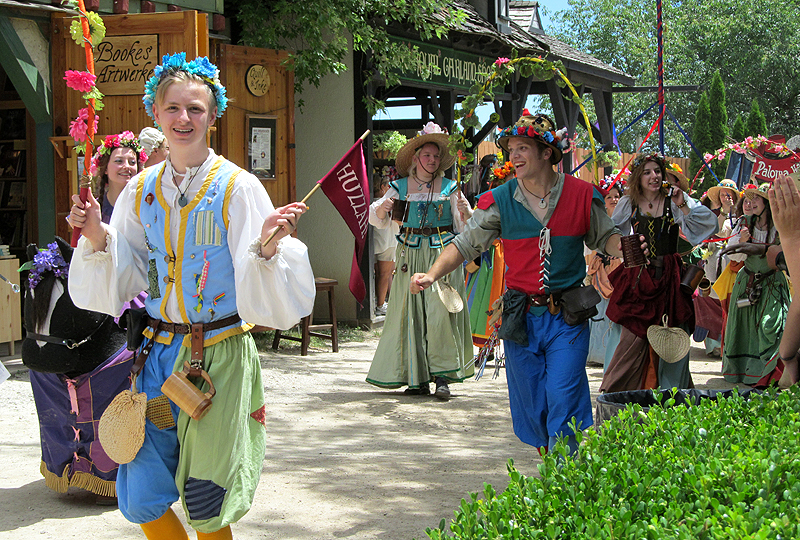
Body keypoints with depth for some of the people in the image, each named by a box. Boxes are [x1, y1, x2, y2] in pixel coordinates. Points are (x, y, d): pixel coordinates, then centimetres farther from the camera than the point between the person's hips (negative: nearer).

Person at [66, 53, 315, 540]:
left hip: (220, 355, -4)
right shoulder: (142, 190, 5)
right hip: (159, 352, 4)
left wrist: (268, 247, -32)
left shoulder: (238, 187, -8)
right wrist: (99, 237, -8)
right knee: (140, 498, 6)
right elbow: (121, 285, 8)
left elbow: (258, 294, -13)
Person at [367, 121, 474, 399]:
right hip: (411, 254, 2)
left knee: (440, 312, -10)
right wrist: (383, 207, -11)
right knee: (411, 313, -1)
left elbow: (466, 225, 6)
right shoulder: (400, 187, 8)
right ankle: (418, 377, 6)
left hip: (442, 253, -2)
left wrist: (464, 210, -15)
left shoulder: (449, 187, 6)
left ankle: (442, 376, -5)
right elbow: (376, 220, 10)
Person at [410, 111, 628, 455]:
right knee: (531, 405, 10)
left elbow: (605, 237, 11)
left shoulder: (581, 195, -1)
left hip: (567, 316, -2)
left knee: (564, 404, -9)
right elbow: (466, 244, 1)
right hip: (521, 319, 2)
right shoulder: (500, 201, 0)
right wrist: (432, 274, -15)